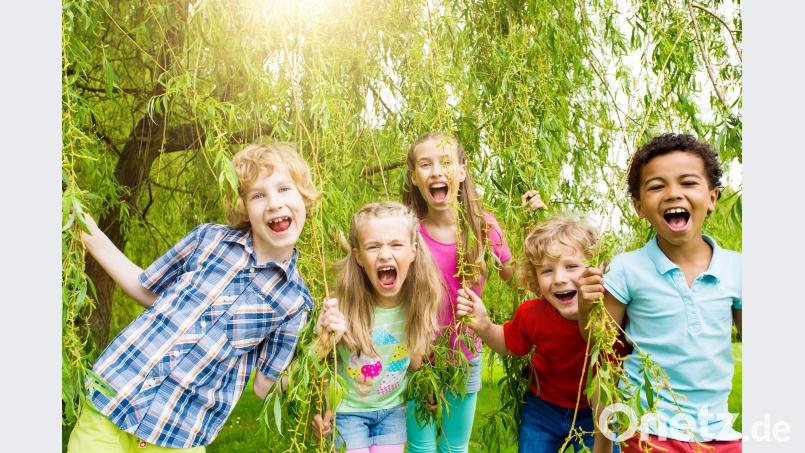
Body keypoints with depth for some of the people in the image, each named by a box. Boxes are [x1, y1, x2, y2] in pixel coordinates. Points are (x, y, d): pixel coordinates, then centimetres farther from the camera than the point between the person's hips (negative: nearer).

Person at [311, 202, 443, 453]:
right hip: (347, 411, -2)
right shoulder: (340, 309, -26)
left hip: (392, 410, 3)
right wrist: (325, 343, -34)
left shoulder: (418, 305, -16)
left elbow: (414, 362, 2)